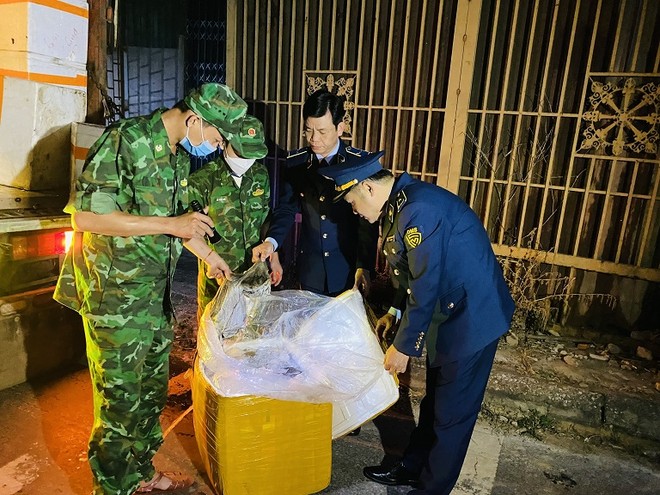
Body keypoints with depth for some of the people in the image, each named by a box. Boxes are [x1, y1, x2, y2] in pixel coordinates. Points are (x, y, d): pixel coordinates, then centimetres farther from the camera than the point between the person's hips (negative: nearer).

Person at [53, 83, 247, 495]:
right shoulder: (125, 141, -18)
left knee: (153, 389, 18)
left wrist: (208, 253, 17)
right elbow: (85, 216, -24)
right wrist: (170, 224, -25)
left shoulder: (180, 155, 8)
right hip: (115, 295, -8)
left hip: (156, 292, 8)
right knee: (120, 399, 5)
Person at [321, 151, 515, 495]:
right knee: (433, 402, 22)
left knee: (451, 412, 9)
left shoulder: (418, 209, -27)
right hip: (446, 314, 10)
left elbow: (425, 286, -24)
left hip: (471, 319, -9)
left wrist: (404, 345, -14)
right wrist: (397, 313, 12)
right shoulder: (398, 205, 4)